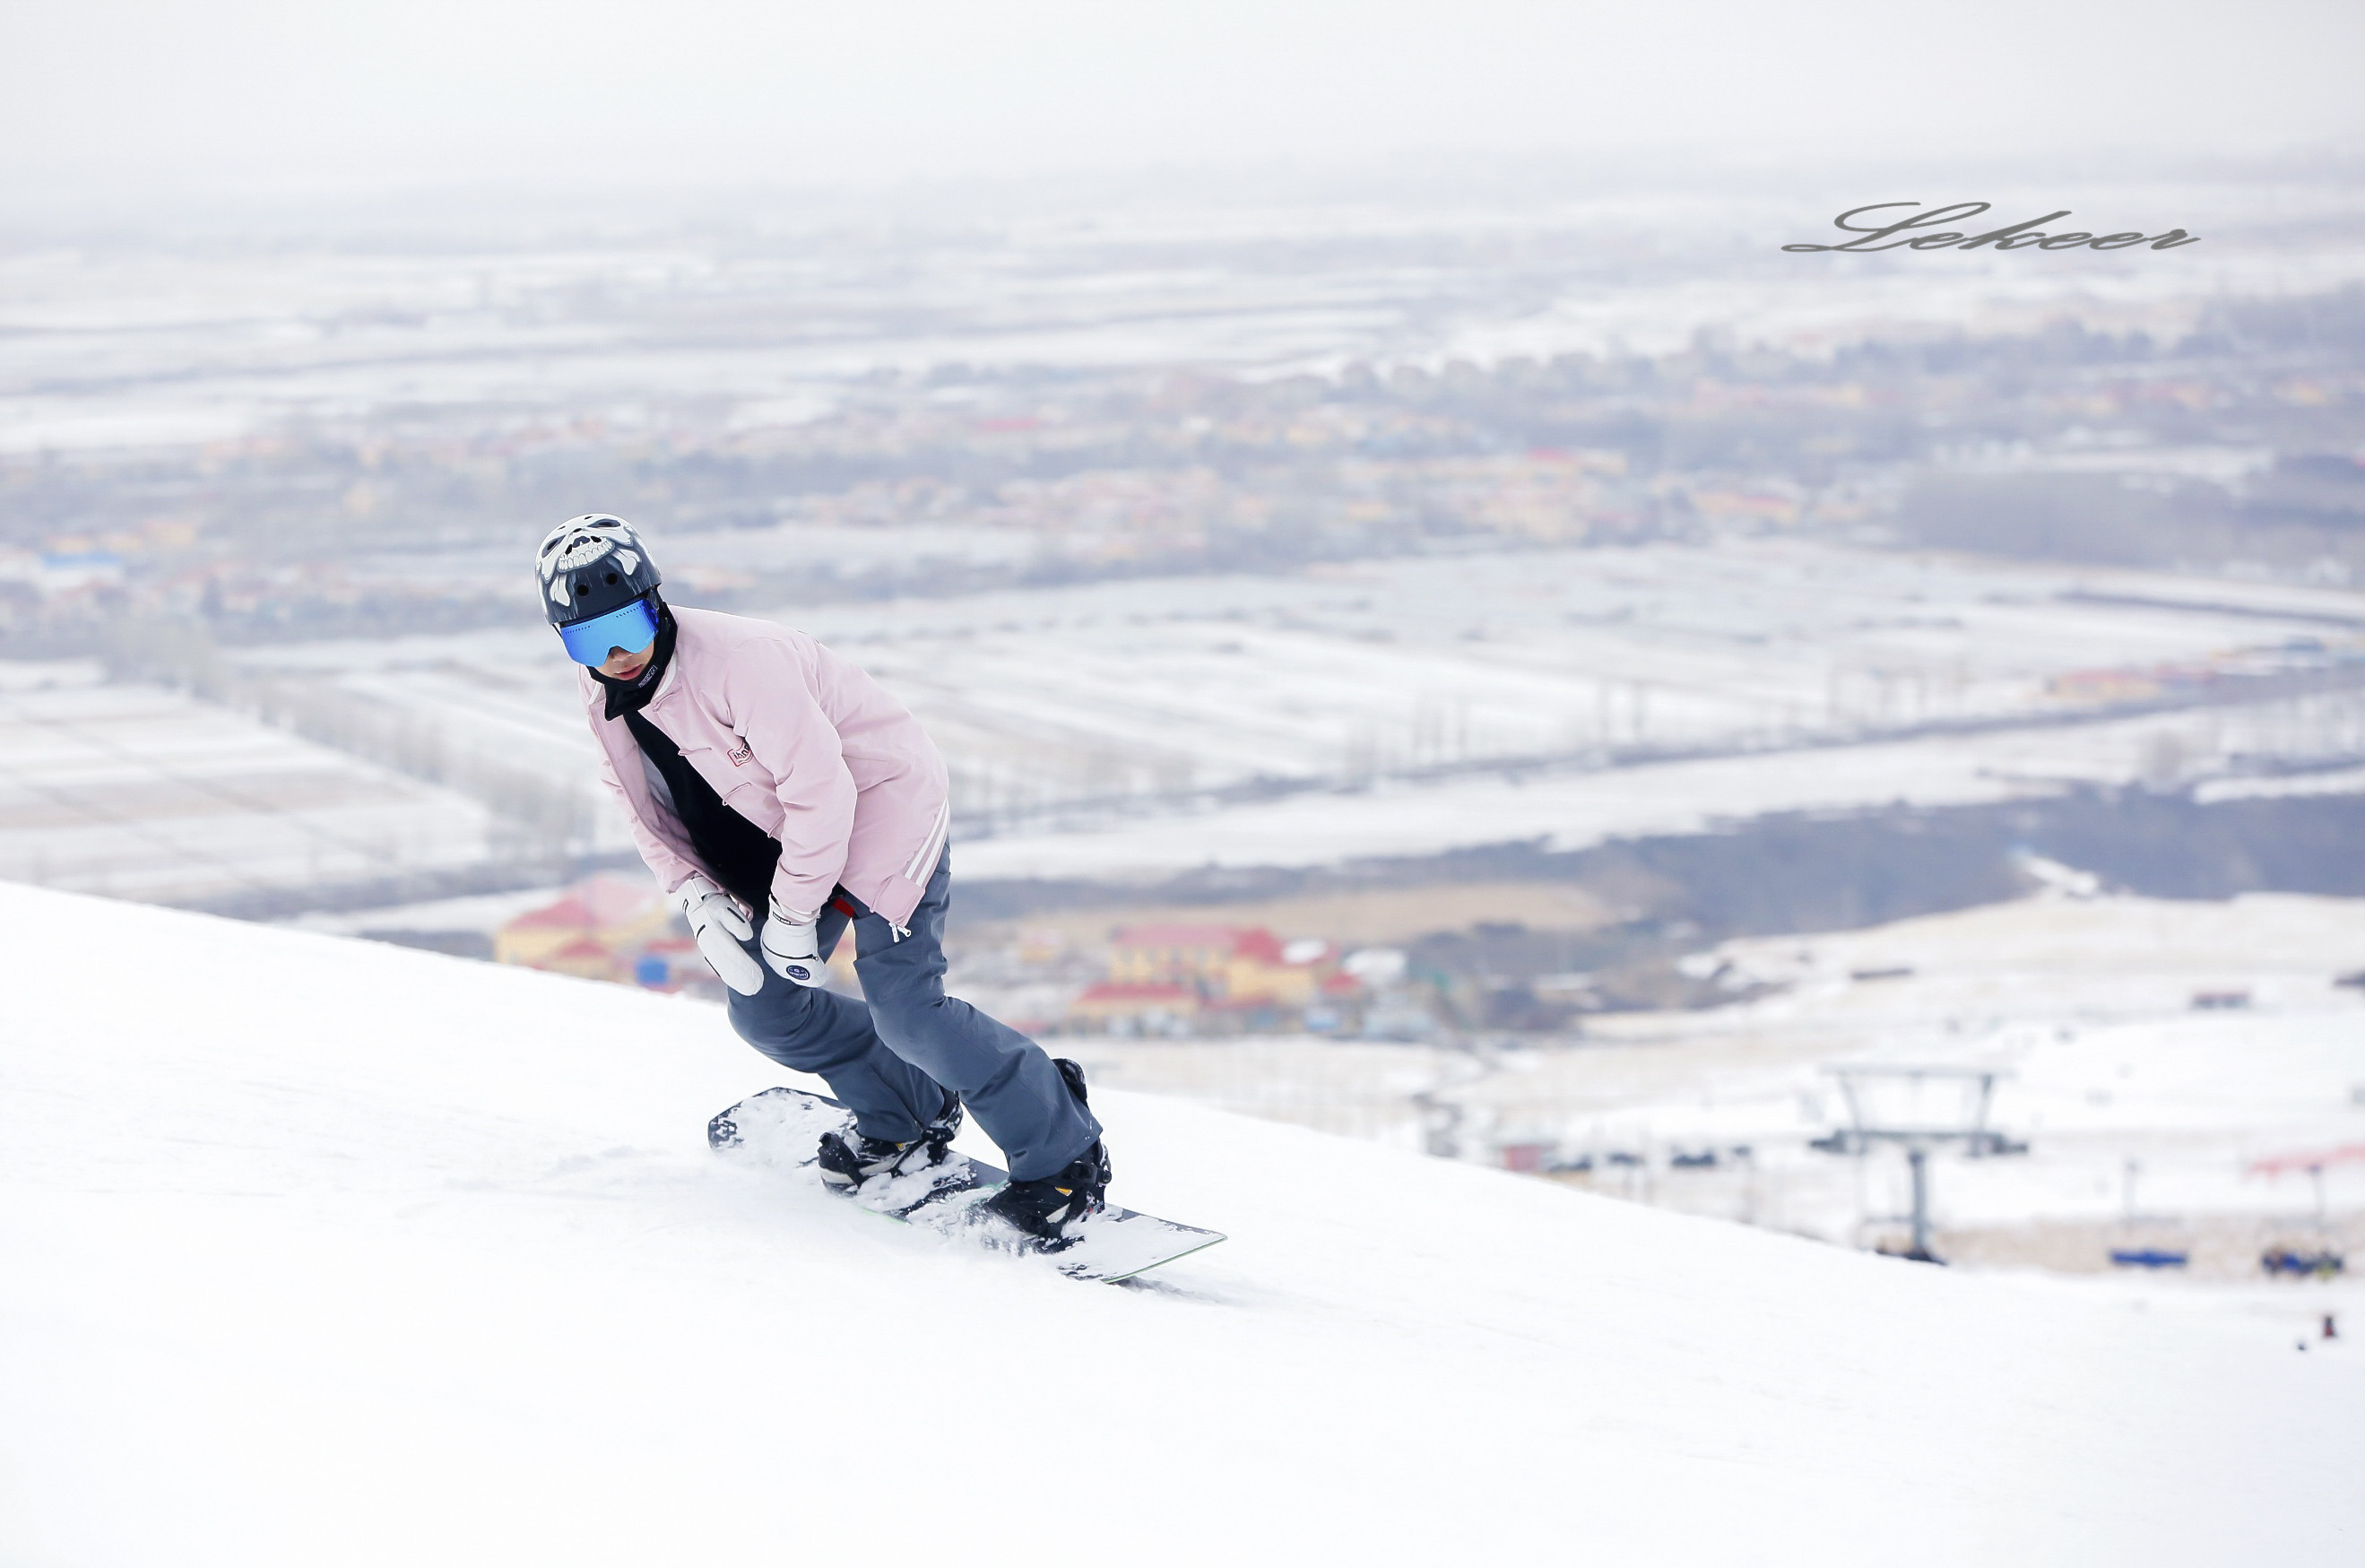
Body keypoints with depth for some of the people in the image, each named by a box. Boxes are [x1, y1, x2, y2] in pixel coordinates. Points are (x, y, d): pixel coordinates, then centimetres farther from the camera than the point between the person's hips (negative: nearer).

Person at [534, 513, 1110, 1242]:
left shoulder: (736, 659, -30)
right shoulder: (608, 702, -3)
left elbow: (820, 788, -28)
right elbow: (654, 818, 9)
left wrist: (792, 915, -20)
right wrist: (697, 897, -8)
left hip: (880, 795, -9)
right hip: (786, 829, 9)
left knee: (902, 1005, -19)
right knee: (763, 1004, 3)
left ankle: (1064, 1154, -7)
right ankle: (909, 1115, 22)